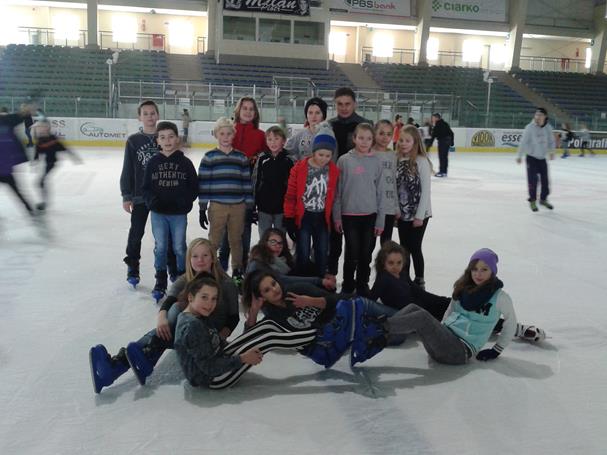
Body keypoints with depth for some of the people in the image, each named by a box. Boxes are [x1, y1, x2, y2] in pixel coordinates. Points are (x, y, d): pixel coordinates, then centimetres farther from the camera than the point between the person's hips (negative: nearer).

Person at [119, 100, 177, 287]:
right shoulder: (133, 141, 0)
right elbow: (127, 170, 0)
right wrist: (126, 196, -3)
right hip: (140, 195, 0)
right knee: (136, 233, 9)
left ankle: (173, 267, 21)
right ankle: (132, 268, 24)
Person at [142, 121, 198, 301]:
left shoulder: (185, 162, -2)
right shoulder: (153, 162, 2)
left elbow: (194, 188, 0)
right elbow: (146, 187, 4)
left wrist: (184, 201, -15)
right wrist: (152, 200, -14)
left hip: (179, 213, -1)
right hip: (158, 213, 1)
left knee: (179, 247, 7)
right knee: (160, 247, 4)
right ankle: (160, 281, 19)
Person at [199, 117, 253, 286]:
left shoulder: (241, 157, 8)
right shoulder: (209, 157, 1)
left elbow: (247, 182, 9)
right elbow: (203, 183, -1)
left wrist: (250, 207, 6)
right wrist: (202, 209, -4)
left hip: (238, 207, 2)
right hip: (217, 206, -2)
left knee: (236, 240, 11)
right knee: (214, 241, 4)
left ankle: (237, 271, 25)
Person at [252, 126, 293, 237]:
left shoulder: (288, 160, -4)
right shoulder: (262, 159, -1)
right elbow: (255, 182, 2)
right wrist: (253, 207, 0)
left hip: (282, 207, -1)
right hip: (264, 207, 1)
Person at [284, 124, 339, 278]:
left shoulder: (334, 170, -1)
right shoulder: (299, 167, -9)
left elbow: (333, 196, 9)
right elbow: (291, 195, -4)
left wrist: (333, 218, 10)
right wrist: (289, 218, -3)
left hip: (322, 219, 3)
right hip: (303, 218, -3)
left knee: (322, 256, 10)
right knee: (303, 256, 2)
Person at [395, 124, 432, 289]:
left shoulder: (421, 161, -13)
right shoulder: (397, 160, 1)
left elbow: (426, 190, -13)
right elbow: (395, 187, 5)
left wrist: (420, 216, -14)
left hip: (418, 214, -5)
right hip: (402, 213, 5)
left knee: (414, 248, 2)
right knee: (404, 248, 14)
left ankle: (419, 281, 19)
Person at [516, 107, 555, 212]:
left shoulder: (548, 127, -3)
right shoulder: (530, 127, -15)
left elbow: (551, 140, 9)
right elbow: (523, 142, -14)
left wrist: (551, 151, -4)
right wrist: (519, 156, -16)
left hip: (542, 158, 4)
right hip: (531, 157, -4)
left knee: (545, 180, 10)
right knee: (533, 180, -8)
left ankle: (543, 199, 28)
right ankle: (532, 201, 6)